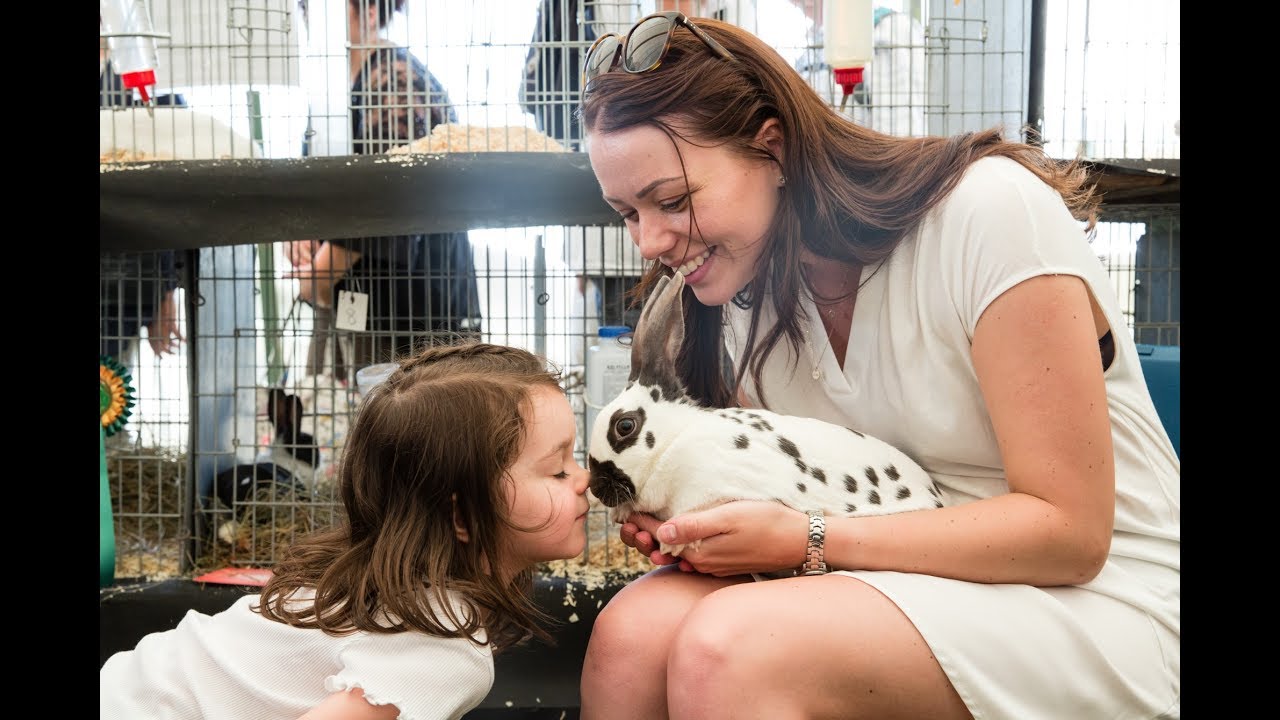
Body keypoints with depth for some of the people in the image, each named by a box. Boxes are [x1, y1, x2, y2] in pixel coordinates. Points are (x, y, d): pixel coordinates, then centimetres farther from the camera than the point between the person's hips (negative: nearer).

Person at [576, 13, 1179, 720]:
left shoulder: (990, 210, -18)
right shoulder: (748, 286, 3)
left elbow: (1070, 531, -18)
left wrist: (807, 542, -22)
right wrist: (682, 515, -10)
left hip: (1088, 595, -5)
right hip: (899, 578, 6)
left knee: (727, 644, -31)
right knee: (630, 631, -22)